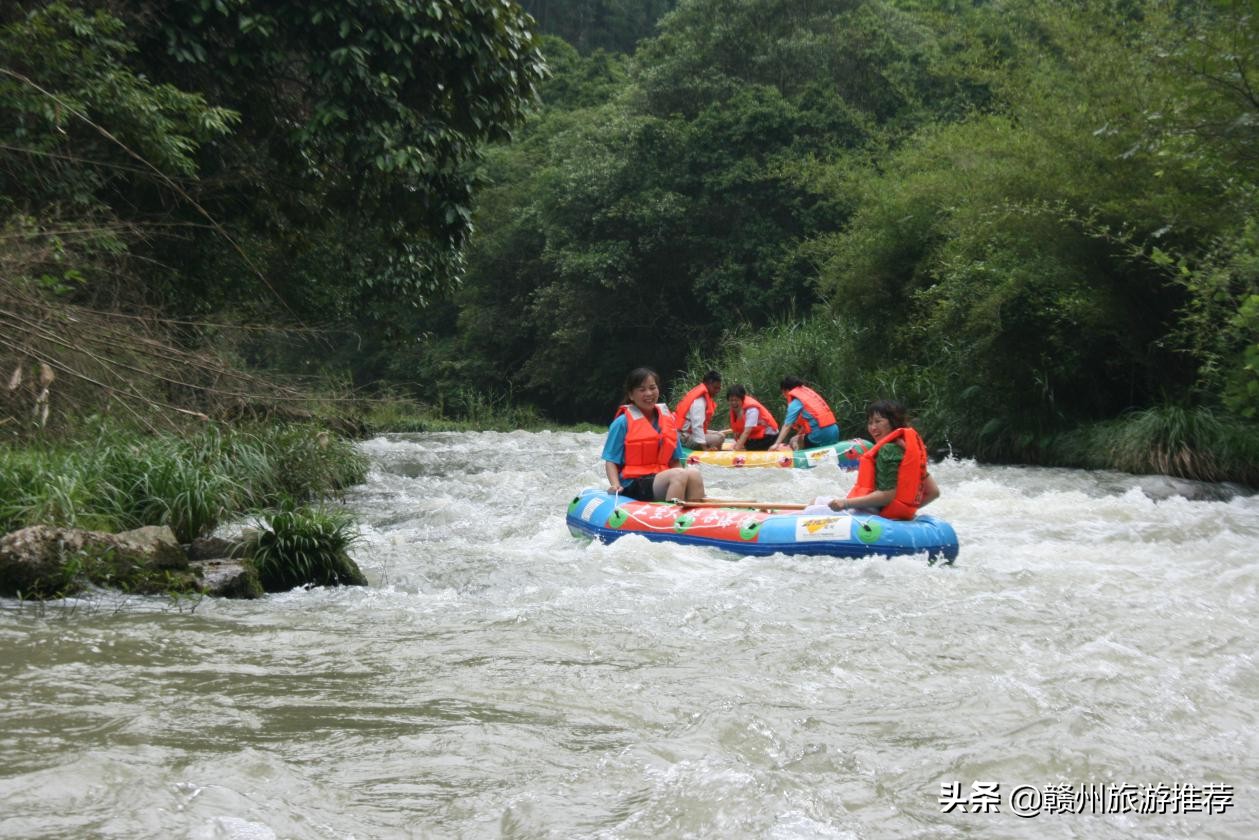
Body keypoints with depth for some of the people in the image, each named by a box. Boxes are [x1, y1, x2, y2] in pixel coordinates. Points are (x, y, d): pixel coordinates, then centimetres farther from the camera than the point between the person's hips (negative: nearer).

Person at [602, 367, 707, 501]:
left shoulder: (668, 419, 15)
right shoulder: (623, 423, 0)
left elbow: (674, 461, 17)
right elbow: (611, 461, -2)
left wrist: (683, 480, -3)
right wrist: (615, 485, -20)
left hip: (662, 479, 5)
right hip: (633, 485, -5)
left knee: (693, 474, -25)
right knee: (679, 475, -30)